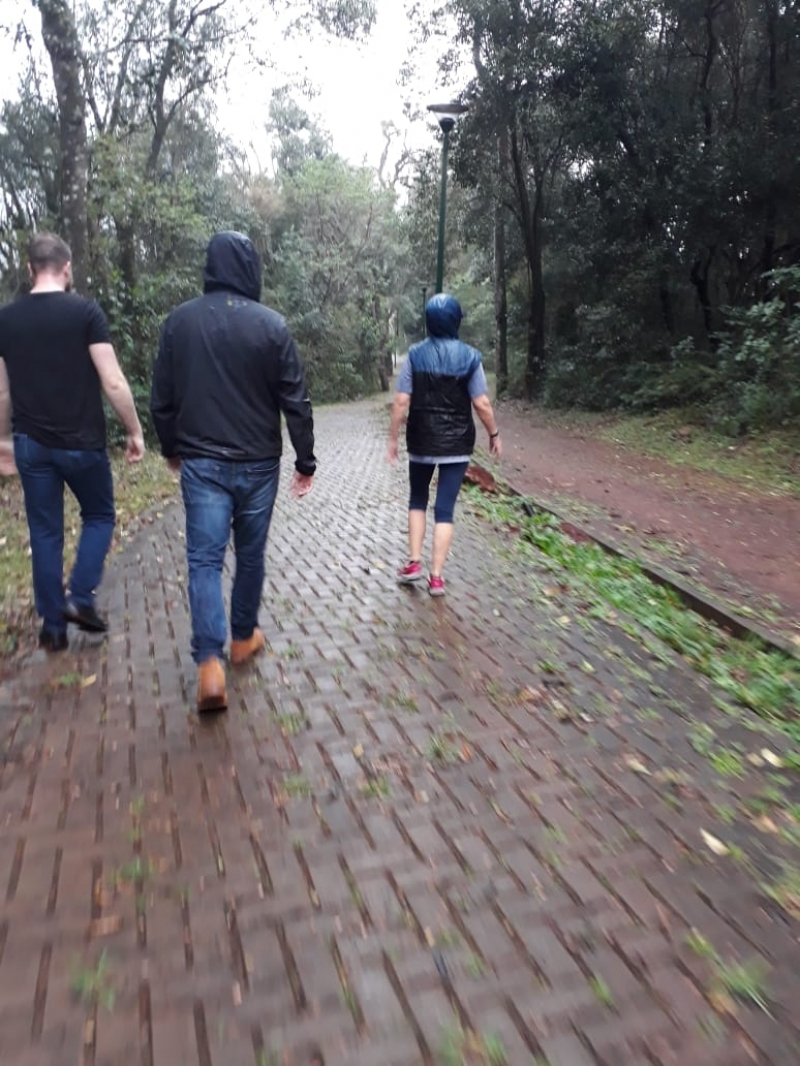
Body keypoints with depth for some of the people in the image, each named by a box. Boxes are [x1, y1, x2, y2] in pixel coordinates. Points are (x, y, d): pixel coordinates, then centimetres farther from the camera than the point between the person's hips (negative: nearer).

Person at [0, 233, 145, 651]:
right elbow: (113, 383, -14)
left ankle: (52, 626, 17)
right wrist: (134, 431, -3)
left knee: (45, 533, 11)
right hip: (82, 442, -3)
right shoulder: (85, 311, -10)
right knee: (99, 516, 18)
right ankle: (80, 598, 5)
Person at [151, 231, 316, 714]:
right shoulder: (271, 325, -7)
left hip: (200, 462, 1)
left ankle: (210, 663, -10)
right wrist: (306, 461, 3)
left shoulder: (180, 321, -1)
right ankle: (244, 637, 30)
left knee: (205, 558, 1)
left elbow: (162, 398, 5)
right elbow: (296, 401, -6)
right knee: (251, 554, 15)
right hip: (258, 463, 0)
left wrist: (172, 449, 20)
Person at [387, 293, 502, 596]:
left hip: (421, 442, 1)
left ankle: (414, 563, 14)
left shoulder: (415, 355, -5)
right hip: (457, 444, -1)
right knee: (445, 509, 5)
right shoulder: (469, 357, -6)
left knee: (417, 501, 20)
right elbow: (481, 404, -8)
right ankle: (436, 577, 7)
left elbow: (401, 402, -8)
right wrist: (494, 434, 6)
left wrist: (392, 439, 0)